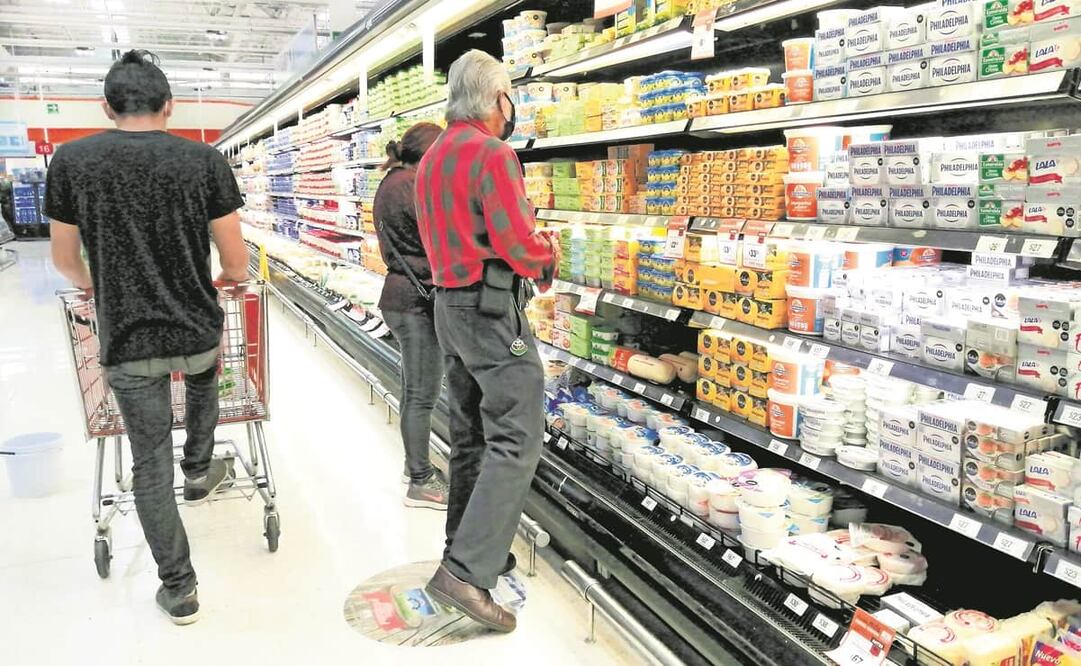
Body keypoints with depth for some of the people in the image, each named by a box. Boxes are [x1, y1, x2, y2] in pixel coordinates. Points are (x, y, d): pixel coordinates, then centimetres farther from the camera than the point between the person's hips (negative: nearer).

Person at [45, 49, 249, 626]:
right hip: (198, 330, 0)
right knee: (203, 375, 37)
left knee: (149, 465, 11)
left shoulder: (71, 161, -5)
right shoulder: (205, 160, -7)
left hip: (127, 342, 0)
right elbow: (236, 263, -4)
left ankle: (178, 588, 18)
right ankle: (198, 469, 41)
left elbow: (64, 259, 6)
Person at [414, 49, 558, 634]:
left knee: (470, 435, 16)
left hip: (449, 303, 10)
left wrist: (533, 250, 11)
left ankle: (470, 546, 27)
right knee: (516, 441, -7)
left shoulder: (431, 158, 15)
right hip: (493, 309, -10)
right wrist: (548, 255, 4)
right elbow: (521, 245, -18)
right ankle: (466, 571, -10)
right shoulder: (493, 155, -14)